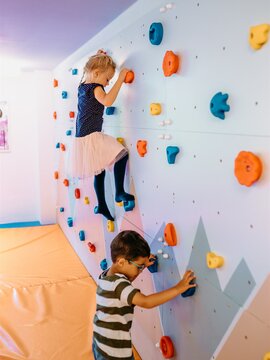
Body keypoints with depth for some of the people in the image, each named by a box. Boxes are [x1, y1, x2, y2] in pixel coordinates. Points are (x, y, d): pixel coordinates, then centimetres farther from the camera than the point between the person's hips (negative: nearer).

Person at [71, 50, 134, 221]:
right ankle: (119, 193, -12)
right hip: (91, 137, -10)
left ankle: (102, 206, 27)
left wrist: (99, 58, 31)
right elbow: (107, 101, -34)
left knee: (99, 171, 18)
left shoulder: (82, 86, 14)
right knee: (122, 154, -15)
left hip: (82, 138, 10)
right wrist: (120, 79, -27)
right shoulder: (95, 88, -13)